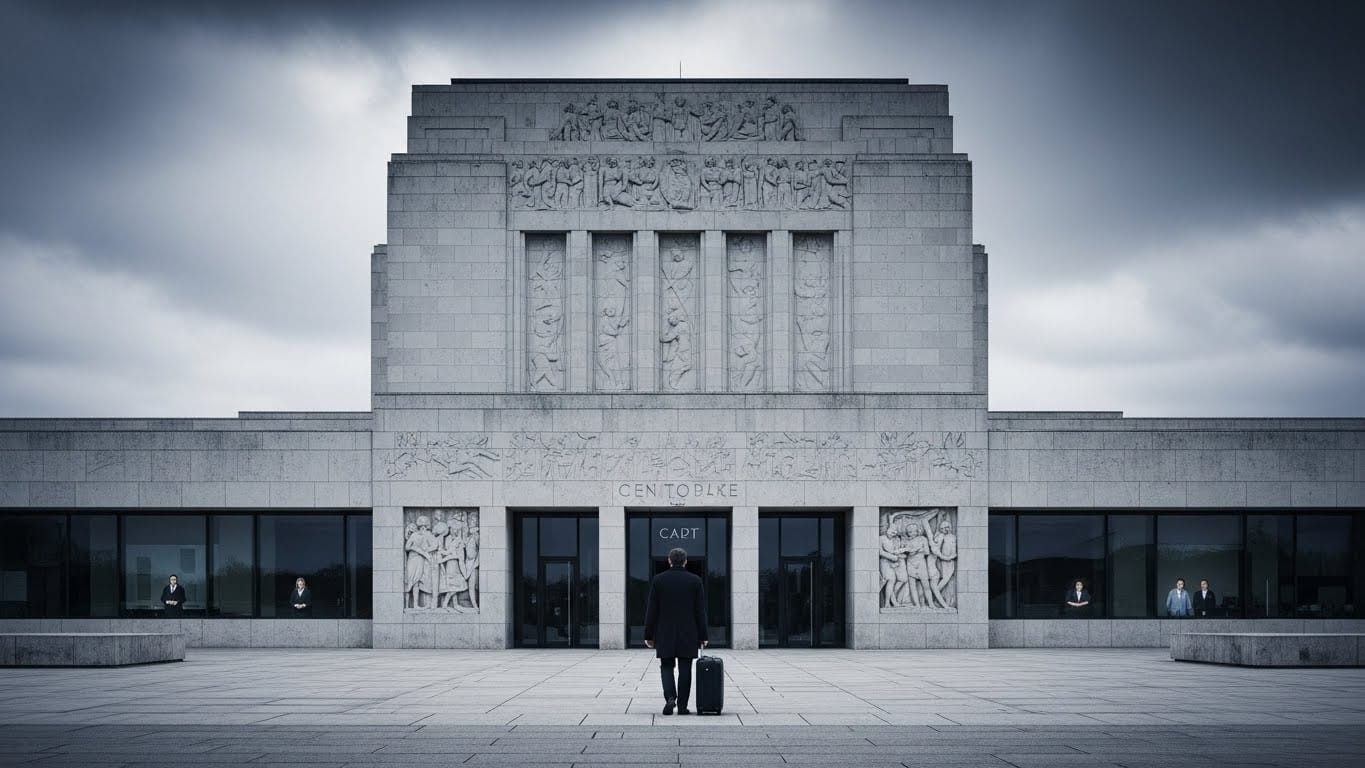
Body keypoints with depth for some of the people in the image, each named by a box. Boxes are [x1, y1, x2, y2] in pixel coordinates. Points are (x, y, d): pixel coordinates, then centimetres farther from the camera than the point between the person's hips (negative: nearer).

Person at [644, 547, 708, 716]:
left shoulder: (658, 580, -2)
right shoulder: (695, 581, -1)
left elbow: (652, 610, -2)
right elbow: (700, 611, -1)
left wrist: (649, 635, 4)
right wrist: (702, 636, 3)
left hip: (665, 634, 0)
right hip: (688, 634, 0)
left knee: (666, 666, 9)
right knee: (684, 669, 6)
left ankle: (670, 697, -13)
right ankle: (682, 705, 5)